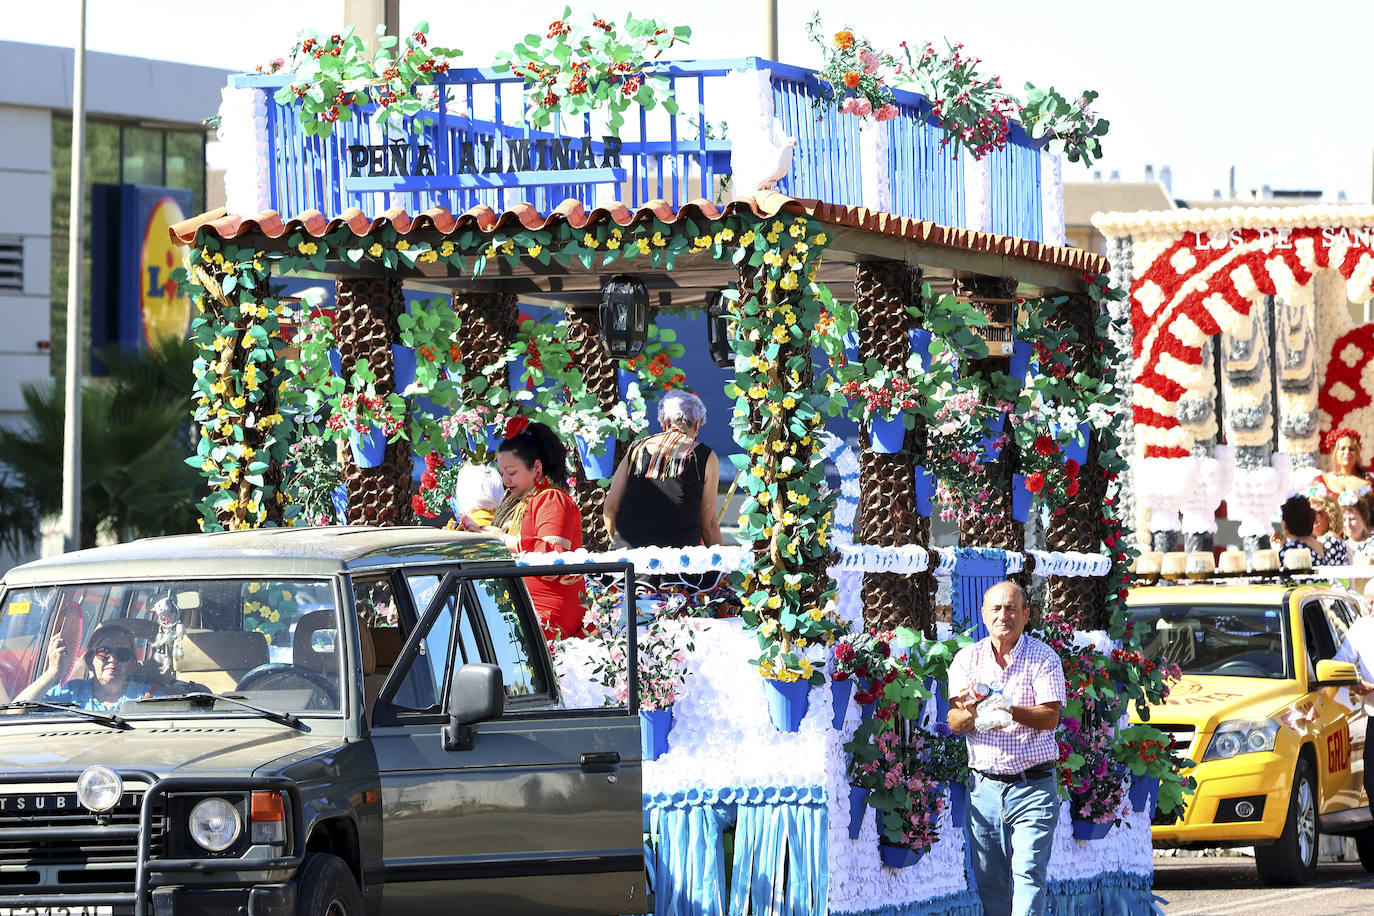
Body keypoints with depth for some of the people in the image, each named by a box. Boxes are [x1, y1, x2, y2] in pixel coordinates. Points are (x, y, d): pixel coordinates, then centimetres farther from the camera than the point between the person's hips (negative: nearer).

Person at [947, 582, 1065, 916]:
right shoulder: (967, 659, 7)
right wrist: (972, 713, -24)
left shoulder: (1043, 658, -1)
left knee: (1029, 875, -13)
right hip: (983, 785, 4)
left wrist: (1010, 711, -28)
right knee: (989, 882, 7)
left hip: (1033, 785, -3)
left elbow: (1050, 717, -11)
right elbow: (954, 723, 0)